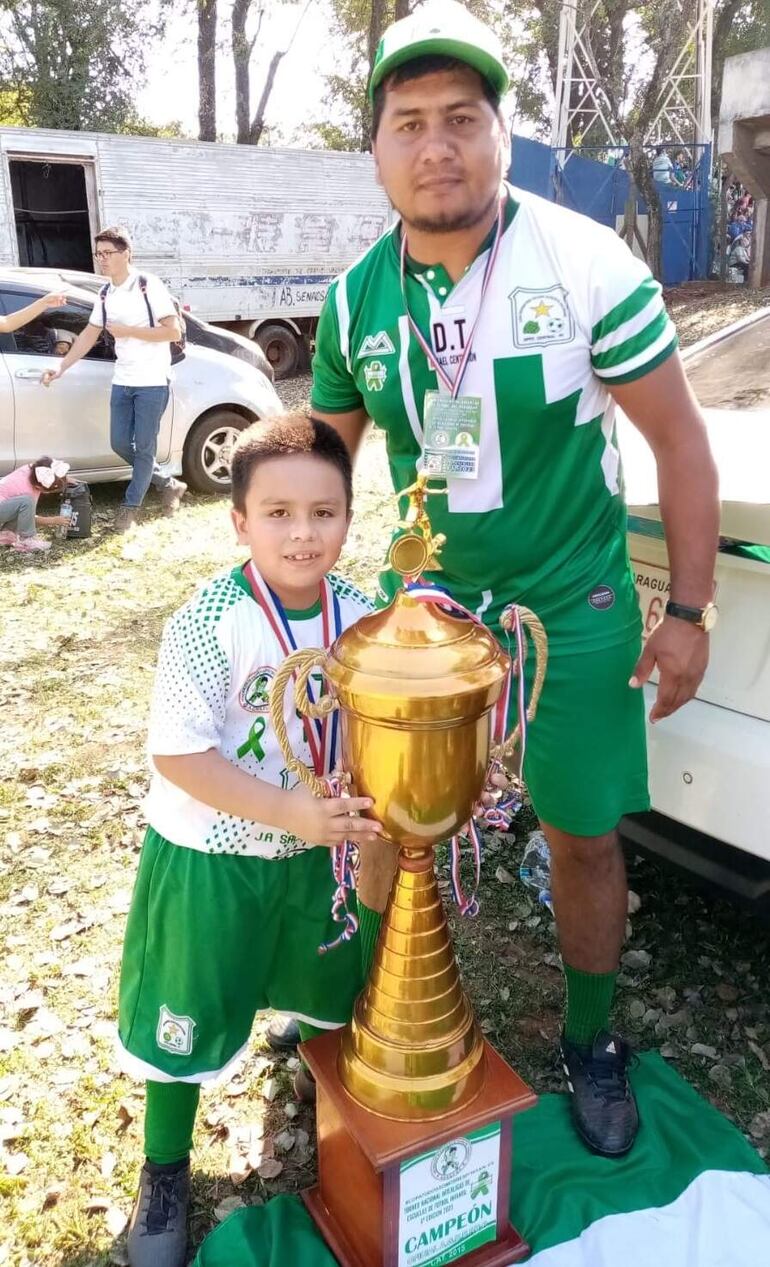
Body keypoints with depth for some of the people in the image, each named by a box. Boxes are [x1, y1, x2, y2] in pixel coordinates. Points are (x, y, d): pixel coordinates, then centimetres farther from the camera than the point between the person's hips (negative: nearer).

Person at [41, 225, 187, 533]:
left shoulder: (149, 286, -10)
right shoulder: (105, 294, 9)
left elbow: (174, 331, -15)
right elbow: (89, 334, 14)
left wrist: (128, 331, -16)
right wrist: (61, 367, 5)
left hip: (152, 383, -7)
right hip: (122, 382, 7)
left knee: (144, 447, 1)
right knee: (120, 443, 8)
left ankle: (130, 506, 15)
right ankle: (168, 485, 25)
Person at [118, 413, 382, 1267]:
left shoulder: (359, 615, -10)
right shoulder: (207, 624, -25)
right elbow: (178, 755, -25)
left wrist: (361, 807, -13)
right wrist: (289, 811, -30)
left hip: (315, 849, 5)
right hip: (207, 855, -4)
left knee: (328, 984, 26)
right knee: (186, 1018, 12)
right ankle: (164, 1172, 39)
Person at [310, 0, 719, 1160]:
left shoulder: (587, 265, -14)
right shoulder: (355, 299, -3)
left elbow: (680, 442, -8)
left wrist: (689, 611, -9)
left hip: (574, 610, -2)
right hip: (424, 599, 3)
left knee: (584, 839, 10)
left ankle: (593, 1047, 37)